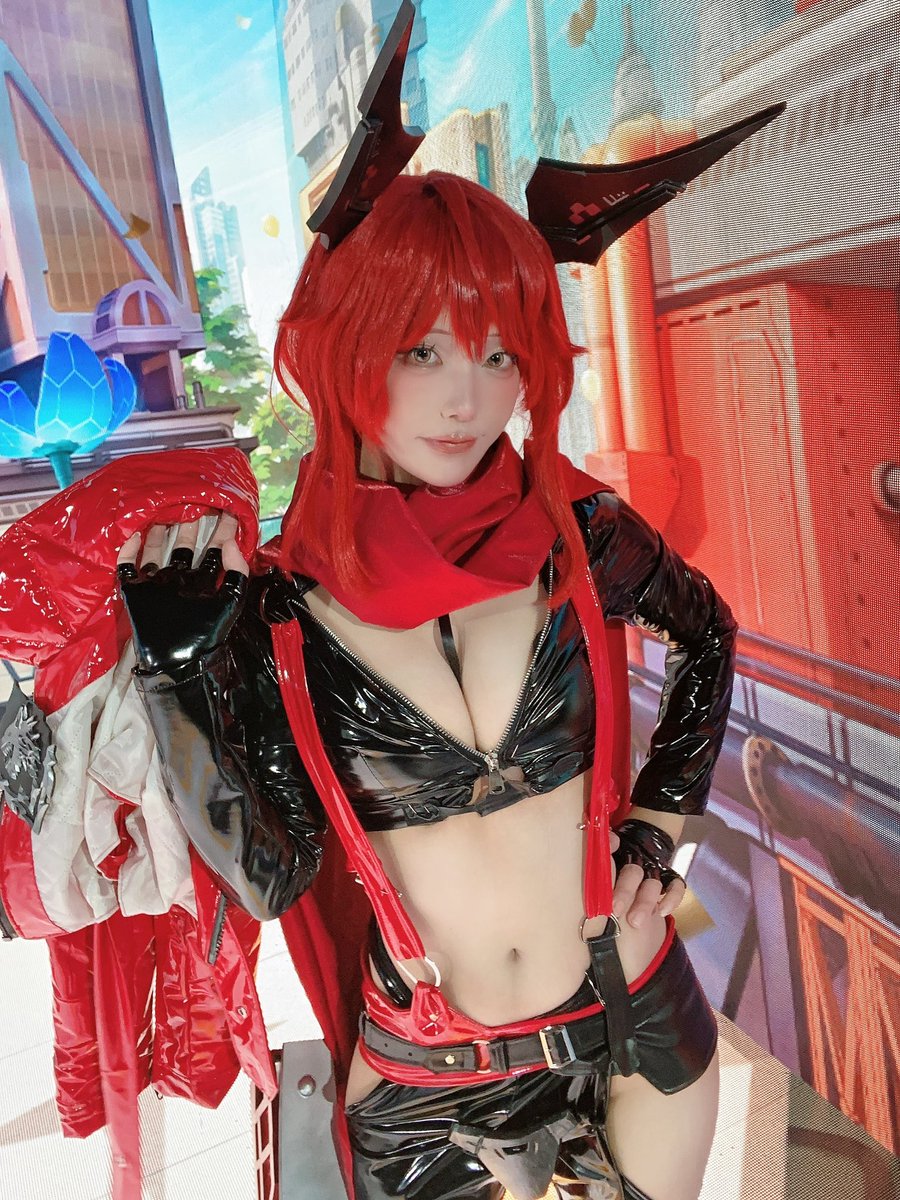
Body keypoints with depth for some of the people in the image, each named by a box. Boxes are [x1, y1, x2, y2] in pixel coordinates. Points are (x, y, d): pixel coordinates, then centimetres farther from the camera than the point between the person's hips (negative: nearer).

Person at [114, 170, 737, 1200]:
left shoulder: (576, 534, -14)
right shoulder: (278, 605, -15)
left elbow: (706, 636, 6)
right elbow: (269, 879, -16)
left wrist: (656, 831, 0)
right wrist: (177, 674, -25)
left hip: (637, 1029, 2)